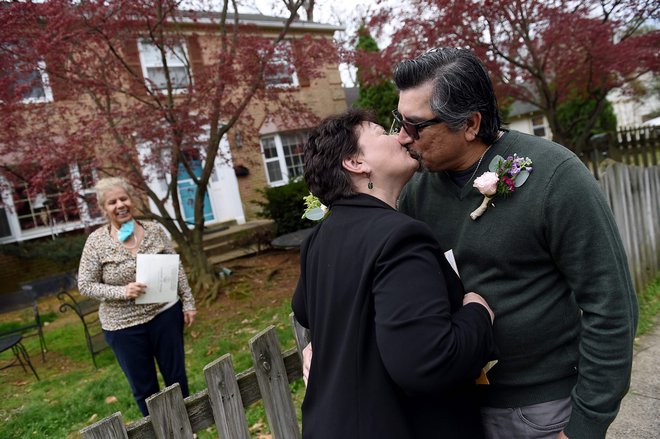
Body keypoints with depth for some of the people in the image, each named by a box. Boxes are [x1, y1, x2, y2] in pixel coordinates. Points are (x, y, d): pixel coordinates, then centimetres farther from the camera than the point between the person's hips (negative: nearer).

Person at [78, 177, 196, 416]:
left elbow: (176, 269, 3)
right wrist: (122, 292, -20)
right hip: (124, 324, -1)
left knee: (176, 376, 15)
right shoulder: (96, 241, -8)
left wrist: (188, 303, 1)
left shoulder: (154, 230, -3)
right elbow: (85, 285, -6)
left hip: (165, 314, 2)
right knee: (143, 387, 14)